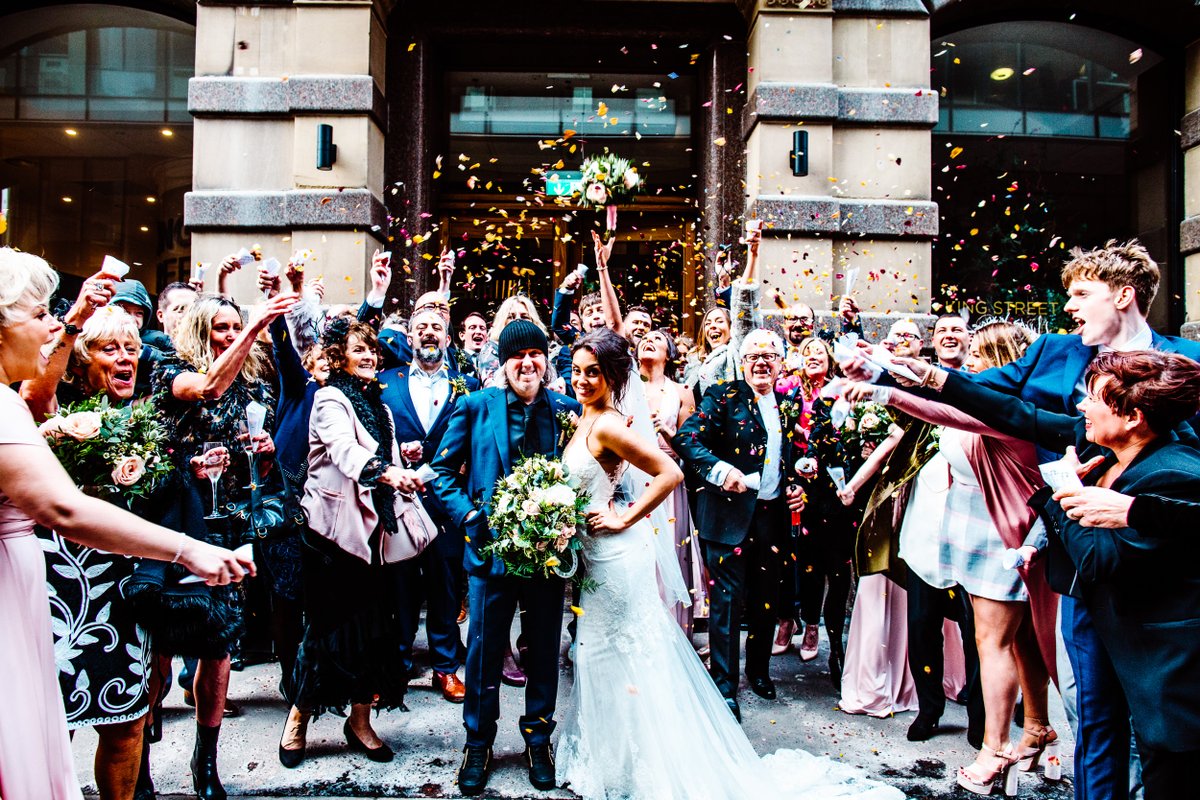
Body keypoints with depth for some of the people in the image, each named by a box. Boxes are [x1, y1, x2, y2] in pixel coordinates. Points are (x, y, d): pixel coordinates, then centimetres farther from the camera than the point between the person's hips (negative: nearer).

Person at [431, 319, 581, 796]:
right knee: (484, 651, 10)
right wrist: (469, 515, -10)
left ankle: (538, 741, 34)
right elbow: (443, 469, 3)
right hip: (491, 547, -1)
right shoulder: (476, 407, -2)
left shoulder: (567, 410, 0)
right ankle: (478, 743, 31)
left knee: (544, 651, 14)